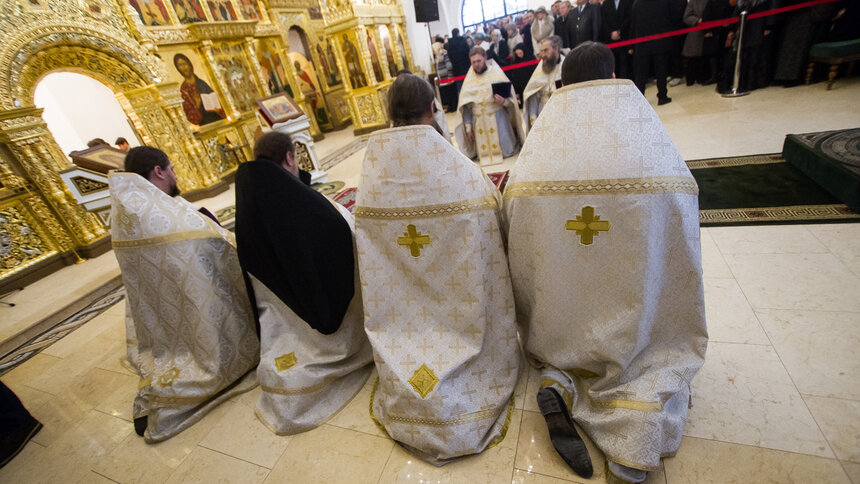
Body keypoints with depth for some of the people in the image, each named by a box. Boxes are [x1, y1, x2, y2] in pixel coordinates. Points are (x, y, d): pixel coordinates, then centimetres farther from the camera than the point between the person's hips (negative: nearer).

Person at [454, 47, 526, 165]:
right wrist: (468, 128, 3)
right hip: (478, 121, 2)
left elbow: (510, 97, -1)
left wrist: (503, 101, -24)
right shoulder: (469, 80, 6)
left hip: (497, 117, -2)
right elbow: (466, 107, 8)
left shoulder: (497, 73, 0)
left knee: (507, 151, 1)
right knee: (483, 154, 2)